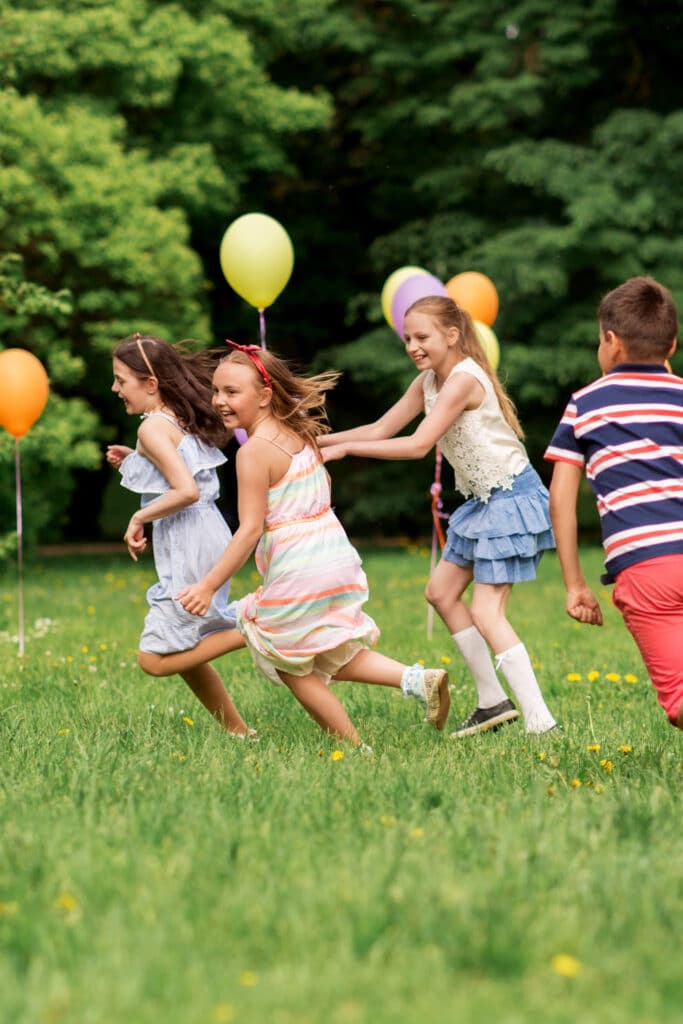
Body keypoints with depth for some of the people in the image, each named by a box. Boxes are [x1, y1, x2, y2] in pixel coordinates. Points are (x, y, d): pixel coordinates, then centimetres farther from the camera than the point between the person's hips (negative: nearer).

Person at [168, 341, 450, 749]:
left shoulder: (254, 451, -15)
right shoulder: (301, 434, 9)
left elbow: (250, 529, -18)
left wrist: (208, 585, -15)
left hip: (295, 573, -8)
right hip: (339, 557, 8)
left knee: (294, 668, 9)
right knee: (333, 658, 21)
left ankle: (355, 748, 9)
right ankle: (416, 678, 4)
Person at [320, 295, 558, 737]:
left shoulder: (463, 379, -21)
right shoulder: (428, 381, 7)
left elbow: (418, 445, -26)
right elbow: (381, 429, 10)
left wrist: (345, 449, -24)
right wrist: (318, 441, 1)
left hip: (511, 499, -10)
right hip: (483, 500, 10)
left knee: (485, 612, -13)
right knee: (442, 592, 14)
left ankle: (541, 723, -14)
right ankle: (494, 702, 20)